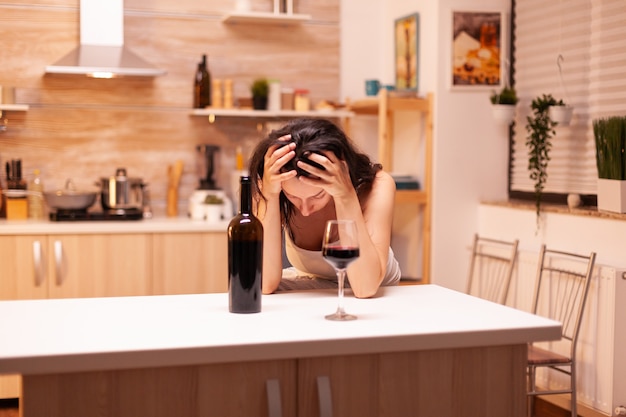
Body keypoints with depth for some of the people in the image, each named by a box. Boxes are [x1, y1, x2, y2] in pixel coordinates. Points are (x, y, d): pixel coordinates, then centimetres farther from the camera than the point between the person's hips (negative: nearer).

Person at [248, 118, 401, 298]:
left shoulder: (376, 185, -24)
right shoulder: (270, 187, -20)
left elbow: (366, 287, -31)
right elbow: (265, 283, -26)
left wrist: (345, 196, -37)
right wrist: (269, 195, -33)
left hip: (375, 302, 0)